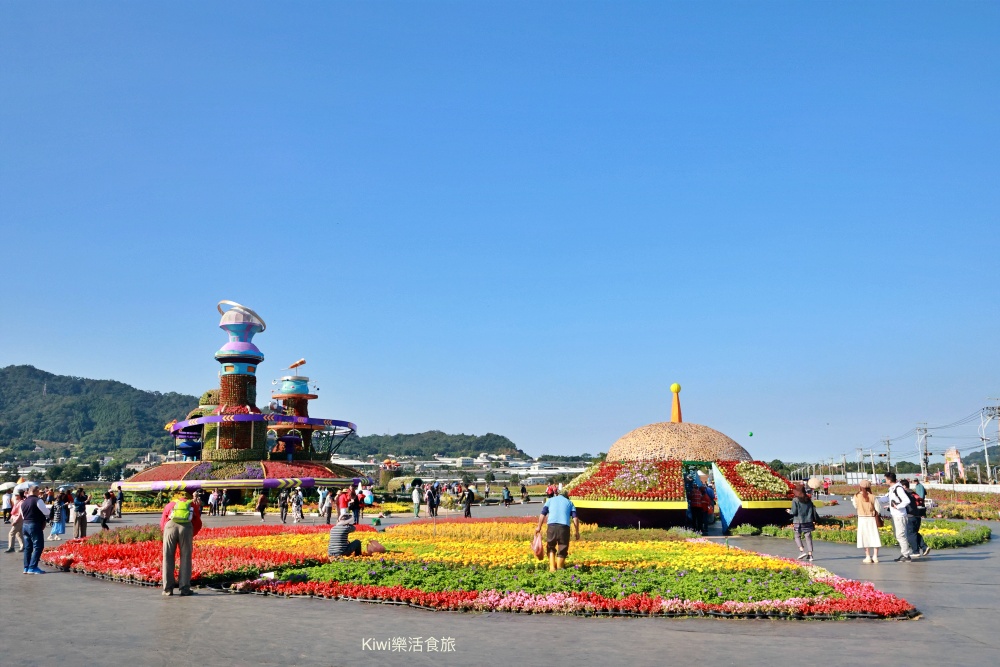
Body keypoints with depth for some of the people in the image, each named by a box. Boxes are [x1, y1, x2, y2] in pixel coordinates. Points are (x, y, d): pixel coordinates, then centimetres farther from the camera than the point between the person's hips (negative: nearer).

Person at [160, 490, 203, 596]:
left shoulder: (170, 504, 31)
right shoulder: (193, 505, 30)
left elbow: (162, 522, 25)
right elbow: (198, 524, 23)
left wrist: (166, 534, 39)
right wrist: (191, 535, 37)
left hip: (170, 526, 1)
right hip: (186, 527, -1)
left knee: (168, 558, 9)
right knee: (185, 558, 8)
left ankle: (168, 588, 9)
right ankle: (185, 588, 6)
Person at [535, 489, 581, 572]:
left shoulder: (550, 500, 22)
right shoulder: (569, 502, 23)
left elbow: (543, 514, 11)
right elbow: (575, 518, 11)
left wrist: (539, 527, 19)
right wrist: (577, 532, 14)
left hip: (552, 525, 0)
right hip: (564, 526, 0)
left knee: (550, 547, 17)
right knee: (562, 549, 11)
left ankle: (552, 567, 4)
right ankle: (559, 568, 11)